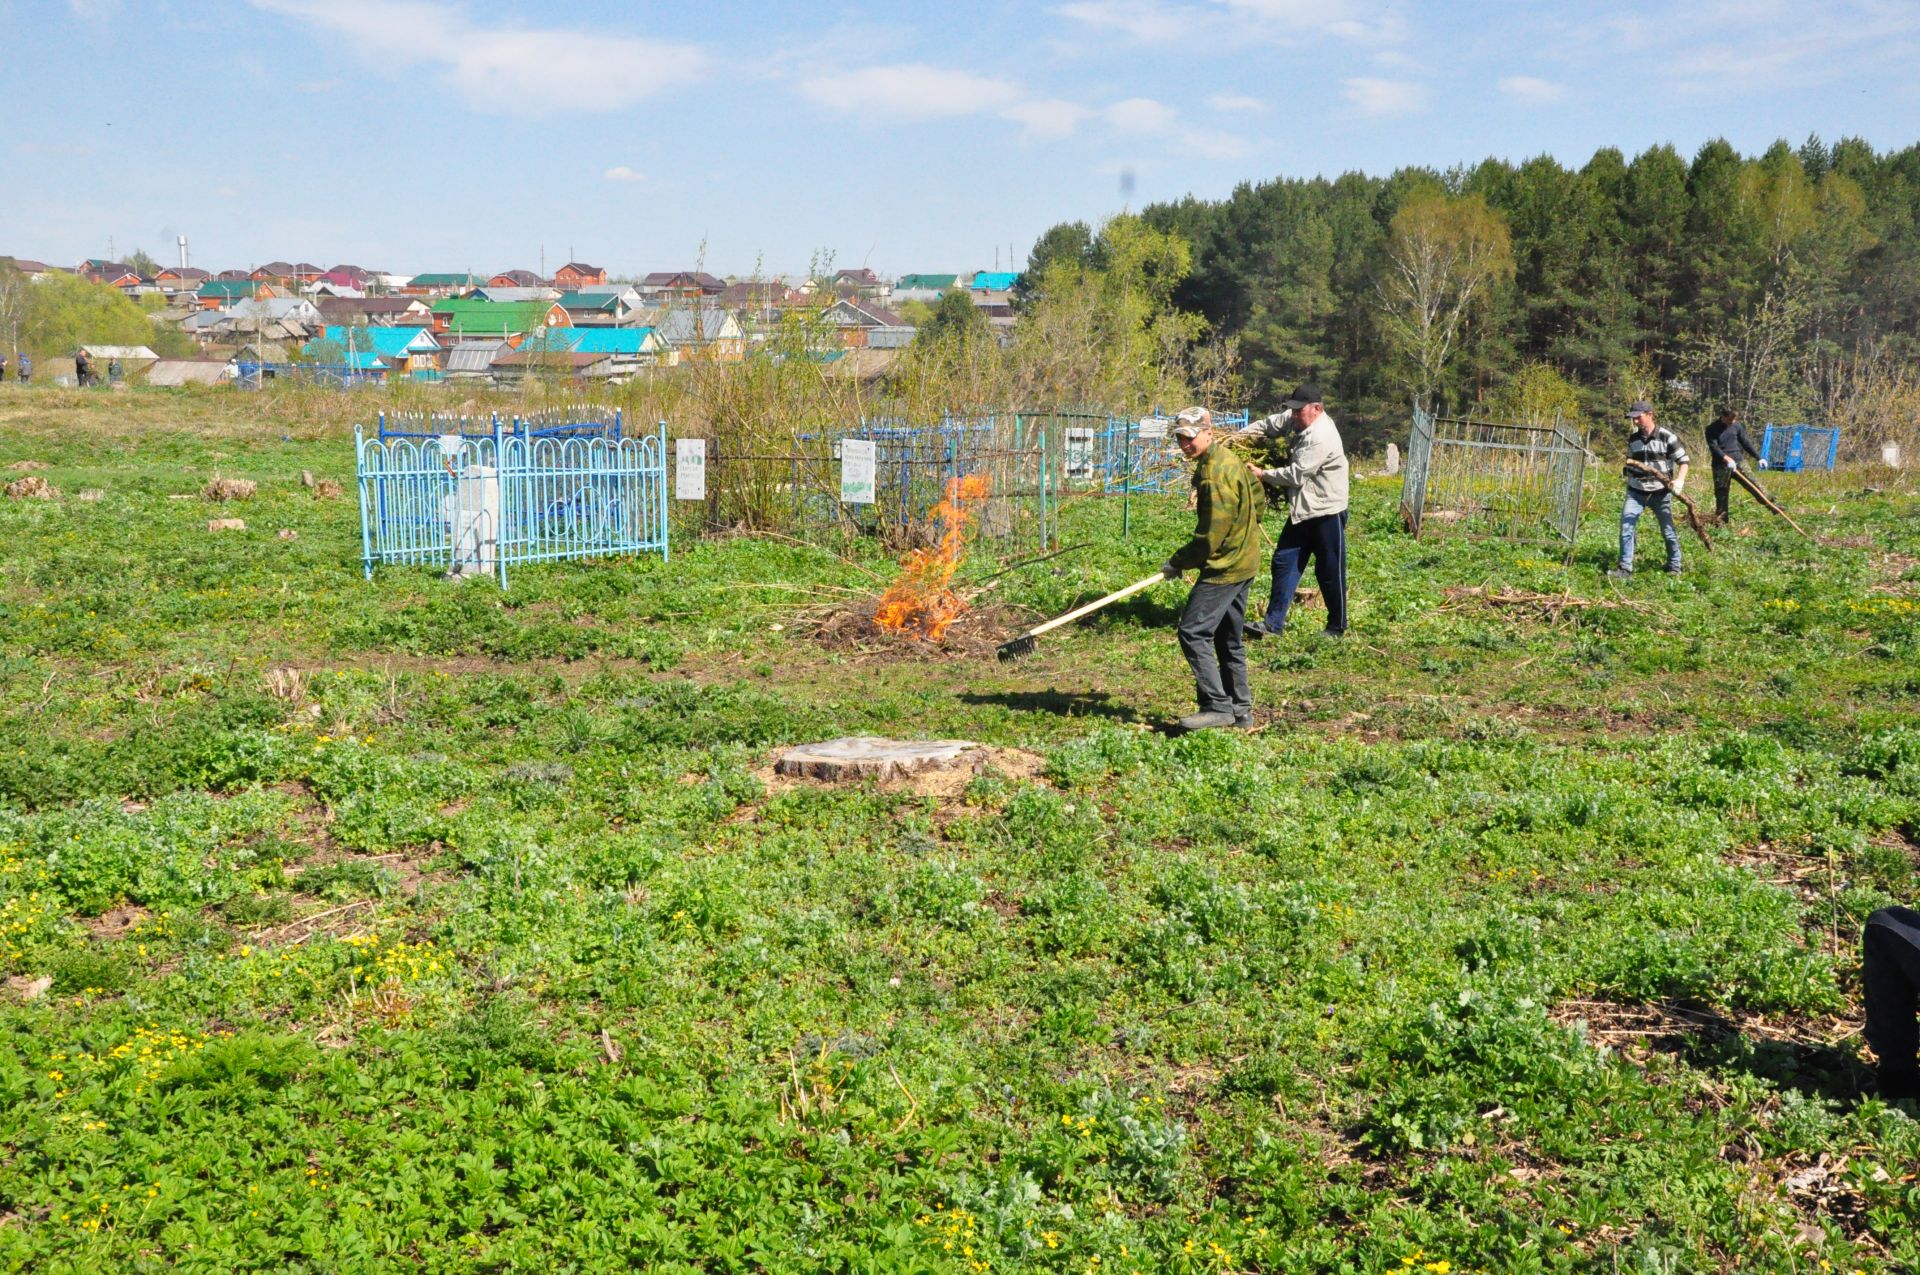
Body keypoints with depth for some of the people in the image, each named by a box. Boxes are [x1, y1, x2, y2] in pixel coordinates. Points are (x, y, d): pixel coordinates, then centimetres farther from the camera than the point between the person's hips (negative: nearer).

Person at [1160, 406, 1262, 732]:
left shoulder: (1215, 476, -21)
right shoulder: (1225, 460, 11)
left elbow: (1210, 539, -22)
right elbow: (1257, 499, 23)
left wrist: (1177, 563, -10)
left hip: (1225, 567, -11)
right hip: (1242, 562, 11)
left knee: (1193, 632, -11)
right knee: (1228, 639, 15)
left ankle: (1217, 707, -11)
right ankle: (1240, 710, 21)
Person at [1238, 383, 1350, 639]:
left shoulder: (1321, 437, -24)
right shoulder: (1298, 420, 3)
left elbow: (1295, 474, -23)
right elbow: (1269, 424, 13)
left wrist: (1263, 474, -11)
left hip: (1327, 512, -9)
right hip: (1302, 511, 9)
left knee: (1329, 572, 4)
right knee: (1284, 562, 7)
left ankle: (1337, 627, 19)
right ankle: (1273, 623, 11)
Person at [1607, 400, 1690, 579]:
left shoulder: (1667, 437, -11)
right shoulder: (1632, 438, 5)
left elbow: (1684, 460, -6)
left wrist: (1680, 480, -20)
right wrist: (1628, 469, 1)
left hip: (1660, 493, -4)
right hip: (1636, 492, 4)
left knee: (1668, 531, 6)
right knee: (1626, 527, -9)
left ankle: (1674, 566, 24)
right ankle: (1625, 568, -5)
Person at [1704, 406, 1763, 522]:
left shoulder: (1736, 425, 6)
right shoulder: (1712, 429, -7)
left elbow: (1746, 442, 12)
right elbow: (1714, 447, -19)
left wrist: (1759, 457, 10)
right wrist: (1727, 458, -34)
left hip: (1737, 461, 3)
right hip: (1721, 465, -3)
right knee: (1721, 494, 2)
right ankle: (1722, 520, 10)